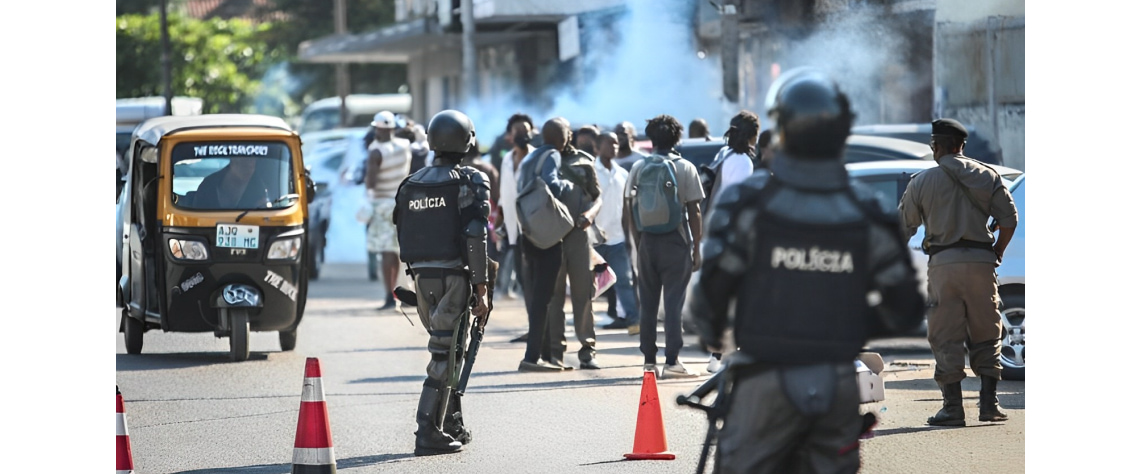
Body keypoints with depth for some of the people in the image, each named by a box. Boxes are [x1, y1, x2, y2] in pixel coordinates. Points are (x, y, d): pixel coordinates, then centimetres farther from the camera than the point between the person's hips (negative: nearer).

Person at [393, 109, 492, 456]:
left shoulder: (411, 184, 11)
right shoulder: (471, 182, -7)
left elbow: (402, 233, 12)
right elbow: (475, 236, -14)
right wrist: (481, 288, -12)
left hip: (421, 275, 6)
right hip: (453, 276, -6)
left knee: (447, 350, 19)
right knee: (445, 356, -4)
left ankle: (452, 425, 23)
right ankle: (428, 433, -9)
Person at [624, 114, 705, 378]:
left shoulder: (639, 168, 4)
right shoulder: (685, 168, -3)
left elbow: (630, 212, 4)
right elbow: (694, 212, -4)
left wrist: (638, 243, 13)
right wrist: (696, 249, 1)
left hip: (647, 241, 2)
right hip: (676, 242, -2)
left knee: (648, 304, 9)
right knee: (673, 303, -2)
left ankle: (649, 360, 12)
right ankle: (672, 361, -7)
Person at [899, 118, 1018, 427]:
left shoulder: (922, 182, 2)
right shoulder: (987, 176, 7)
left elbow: (904, 226, 6)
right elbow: (1009, 219, 2)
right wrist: (997, 253, 14)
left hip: (943, 262, -2)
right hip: (981, 262, 2)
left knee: (946, 339, 2)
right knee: (986, 336, 10)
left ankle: (953, 408, -2)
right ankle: (989, 404, 5)